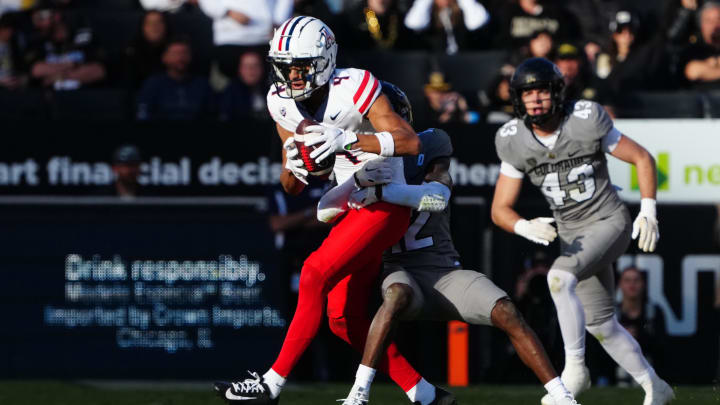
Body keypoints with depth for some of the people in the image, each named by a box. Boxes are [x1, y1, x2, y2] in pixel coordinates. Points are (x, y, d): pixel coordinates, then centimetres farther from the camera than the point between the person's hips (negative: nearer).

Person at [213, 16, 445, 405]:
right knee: (345, 319, 3)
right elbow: (292, 187, 7)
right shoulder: (283, 103, 1)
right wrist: (294, 168, -17)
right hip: (349, 207, 8)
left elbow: (411, 143, -27)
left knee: (315, 274, -21)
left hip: (385, 204, -8)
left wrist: (348, 139, -38)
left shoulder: (353, 89, -19)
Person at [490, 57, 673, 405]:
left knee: (560, 277, -30)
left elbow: (642, 158, -5)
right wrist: (526, 228, -24)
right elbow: (500, 209, -2)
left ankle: (574, 369, -20)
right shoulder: (516, 143, -6)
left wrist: (648, 211, -16)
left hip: (610, 223, -5)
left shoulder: (586, 122, -16)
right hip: (574, 236, 5)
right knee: (600, 324, 9)